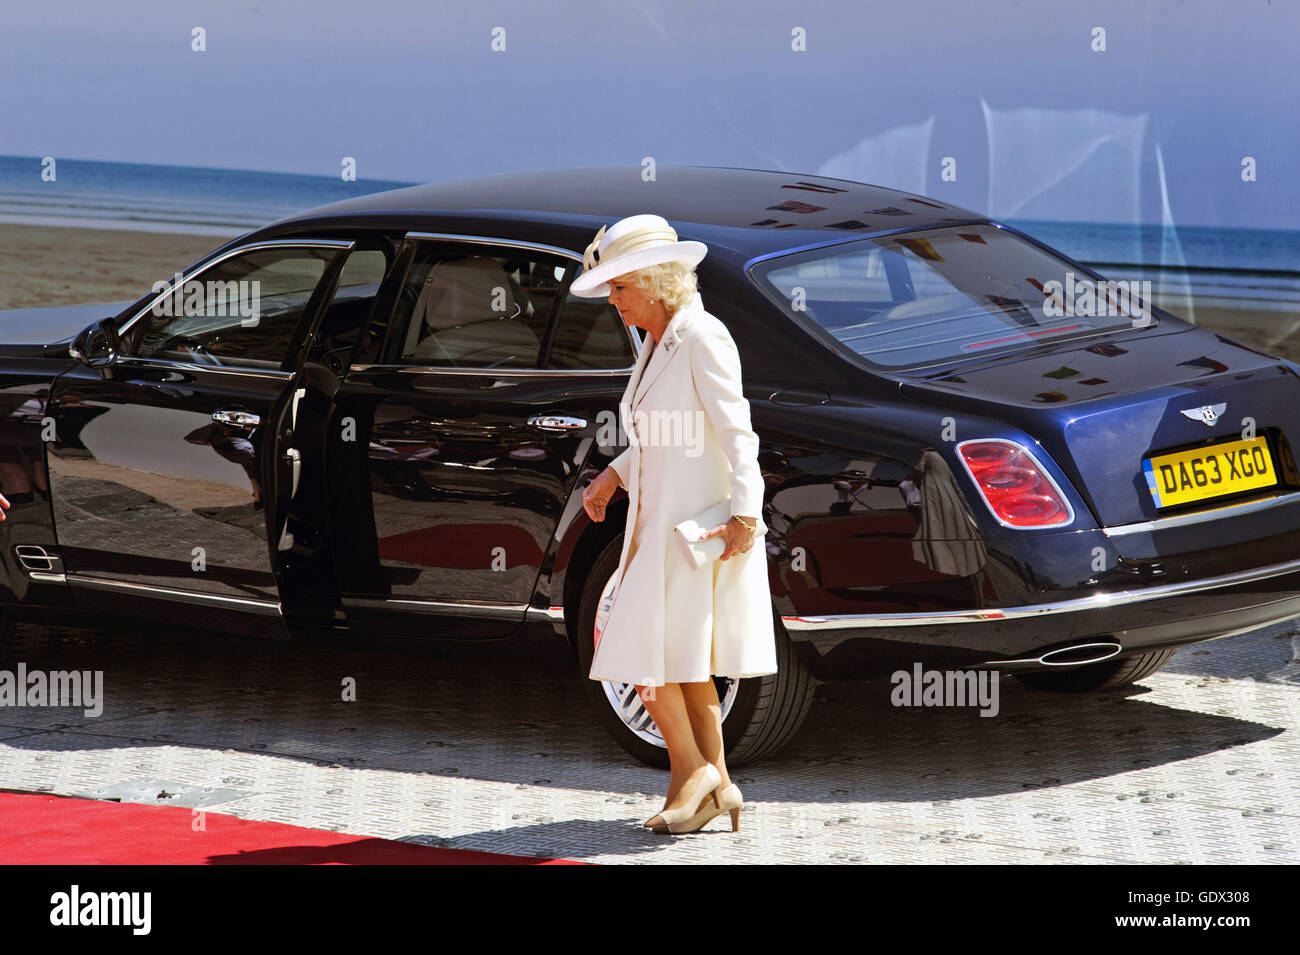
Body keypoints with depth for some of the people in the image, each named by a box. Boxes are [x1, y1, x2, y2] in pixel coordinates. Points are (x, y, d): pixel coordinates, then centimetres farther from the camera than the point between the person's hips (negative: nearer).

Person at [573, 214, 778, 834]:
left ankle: (692, 772, -2)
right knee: (680, 658, 9)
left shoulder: (702, 339, -14)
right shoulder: (656, 345, 13)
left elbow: (736, 431, -20)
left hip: (700, 522, -10)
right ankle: (716, 787, 12)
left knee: (646, 649, -10)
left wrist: (745, 514, -28)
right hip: (658, 519, 10)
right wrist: (614, 476, 15)